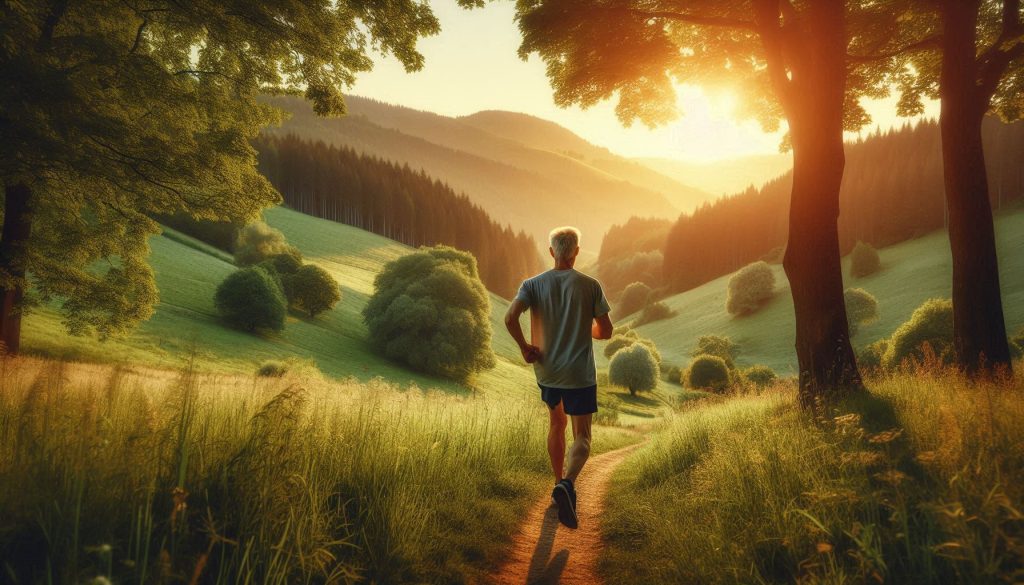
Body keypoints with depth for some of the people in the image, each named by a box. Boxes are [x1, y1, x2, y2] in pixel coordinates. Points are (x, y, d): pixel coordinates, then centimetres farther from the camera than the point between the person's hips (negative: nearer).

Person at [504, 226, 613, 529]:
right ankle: (567, 484, -22)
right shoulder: (590, 286, -7)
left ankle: (560, 483, 34)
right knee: (581, 437, 3)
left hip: (546, 371, 3)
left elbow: (510, 318, -19)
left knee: (556, 425, 24)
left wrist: (524, 347, -5)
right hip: (580, 374, -3)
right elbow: (606, 331, -4)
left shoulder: (533, 284, -4)